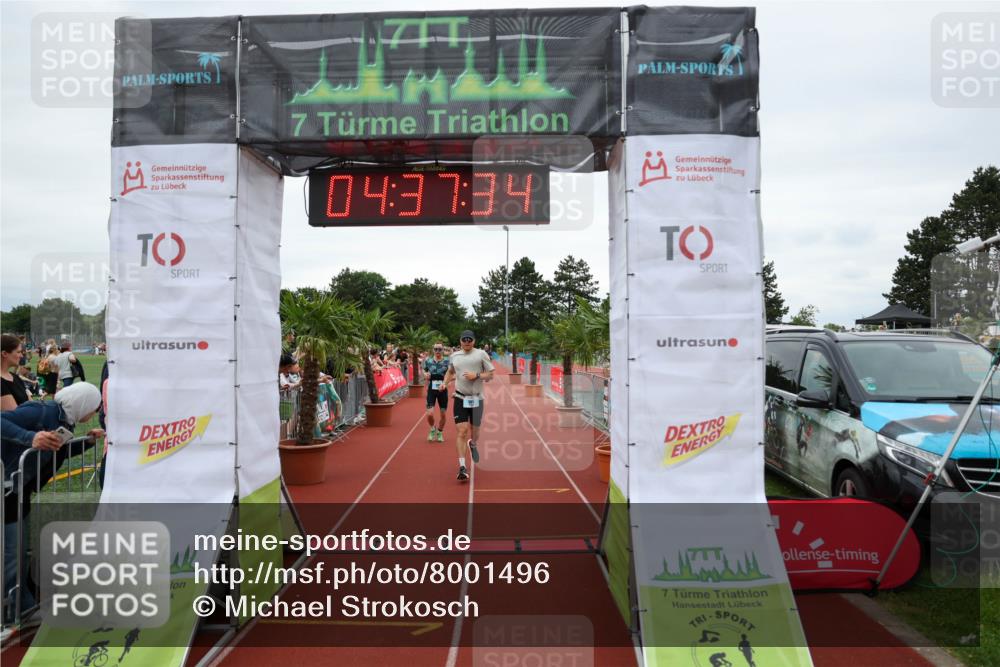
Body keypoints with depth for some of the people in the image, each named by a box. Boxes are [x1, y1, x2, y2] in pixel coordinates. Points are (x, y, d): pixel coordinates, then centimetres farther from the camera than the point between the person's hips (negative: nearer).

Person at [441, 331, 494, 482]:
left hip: (477, 398, -1)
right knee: (461, 431, -10)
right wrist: (445, 383, 8)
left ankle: (472, 444, 49)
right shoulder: (454, 356, 7)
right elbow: (450, 371, 25)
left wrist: (476, 376, -18)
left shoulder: (481, 354, -2)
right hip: (460, 397, 1)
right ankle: (462, 467, -8)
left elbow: (490, 374, -2)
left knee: (474, 430, 11)